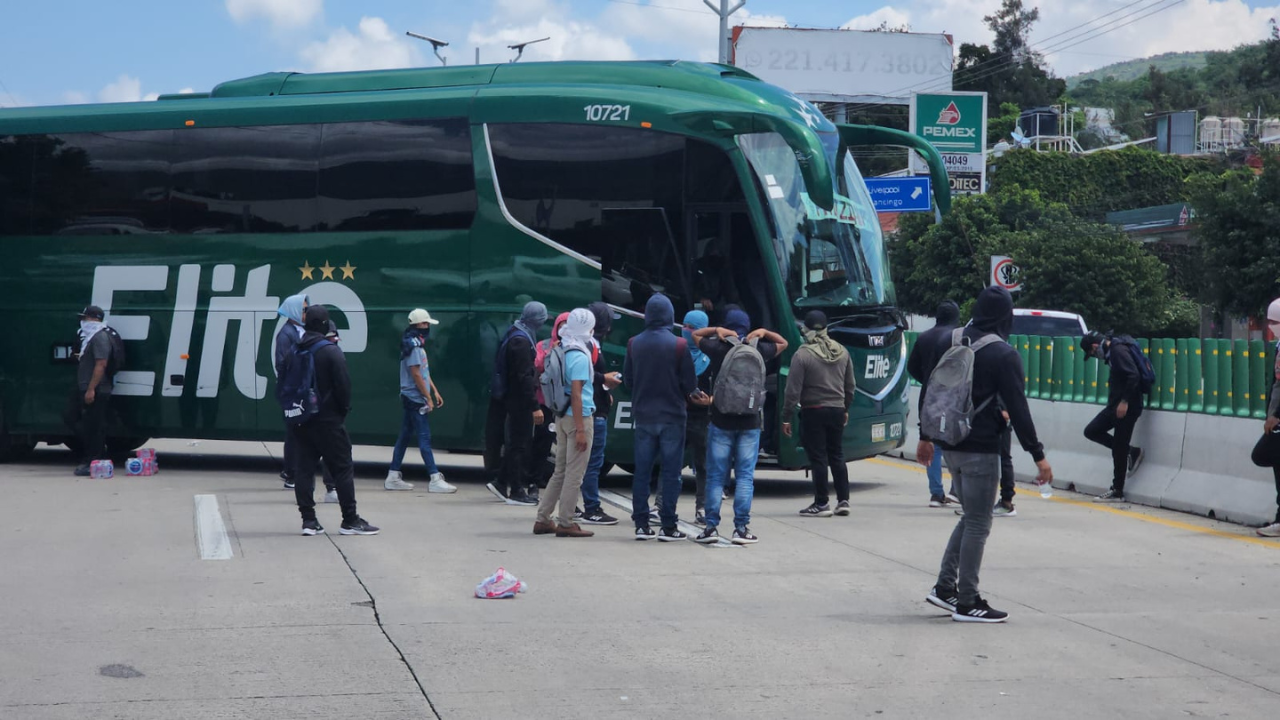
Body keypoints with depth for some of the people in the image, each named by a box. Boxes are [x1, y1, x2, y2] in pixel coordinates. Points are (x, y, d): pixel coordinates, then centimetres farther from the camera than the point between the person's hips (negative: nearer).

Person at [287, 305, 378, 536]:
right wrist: (344, 408, -1)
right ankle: (350, 520, 0)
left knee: (304, 468, 7)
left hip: (299, 420, 6)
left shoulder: (294, 352, 8)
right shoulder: (331, 351, -12)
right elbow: (343, 384, -15)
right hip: (327, 420, -6)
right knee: (343, 467, 0)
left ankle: (308, 519, 5)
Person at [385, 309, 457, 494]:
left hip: (411, 398, 10)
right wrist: (428, 398, -15)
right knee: (424, 437, -11)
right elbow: (416, 374, -18)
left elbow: (425, 372, 20)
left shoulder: (416, 344, 16)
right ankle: (435, 479, -13)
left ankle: (393, 477, 15)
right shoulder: (413, 345, -15)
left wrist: (435, 391, 15)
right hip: (415, 398, -10)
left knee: (405, 436, 12)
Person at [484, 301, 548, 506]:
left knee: (516, 443, 17)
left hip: (510, 396, 10)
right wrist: (534, 406, -24)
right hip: (519, 400, -10)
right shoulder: (521, 341, -20)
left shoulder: (514, 335, 12)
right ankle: (516, 492, 5)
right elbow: (524, 377, -24)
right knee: (519, 445, -2)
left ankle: (501, 483, 23)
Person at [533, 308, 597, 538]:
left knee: (560, 471, 16)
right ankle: (565, 523, 1)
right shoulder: (580, 357, -16)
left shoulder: (562, 352, 10)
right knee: (574, 474, -2)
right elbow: (576, 394, -20)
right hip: (578, 417, -9)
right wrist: (580, 429, -20)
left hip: (562, 416, 9)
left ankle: (543, 519, 18)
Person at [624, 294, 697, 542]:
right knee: (671, 472, 1)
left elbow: (627, 379, 7)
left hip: (643, 416, 3)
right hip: (671, 416, -3)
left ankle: (641, 525, 8)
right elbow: (690, 384, -8)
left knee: (641, 472, 8)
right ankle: (668, 527, 0)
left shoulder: (634, 344, -1)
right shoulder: (678, 345, -12)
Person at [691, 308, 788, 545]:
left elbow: (696, 334, 14)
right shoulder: (759, 350, 1)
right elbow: (783, 343, 21)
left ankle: (711, 526, 2)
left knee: (715, 476, 4)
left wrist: (717, 330, 1)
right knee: (745, 476, 3)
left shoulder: (718, 348, -3)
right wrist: (764, 332, 6)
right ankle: (741, 528, -1)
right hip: (750, 423, 1)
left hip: (721, 421, -1)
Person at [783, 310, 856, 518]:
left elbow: (793, 390, -14)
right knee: (837, 456, 13)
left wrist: (786, 418, -8)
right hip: (837, 410, 5)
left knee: (818, 458, 0)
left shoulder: (802, 355, -13)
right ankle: (843, 500, 13)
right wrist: (845, 408, 26)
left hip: (813, 412, -5)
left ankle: (822, 503, 2)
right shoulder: (842, 352, 6)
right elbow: (850, 386, 14)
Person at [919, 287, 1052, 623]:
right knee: (978, 524, 1)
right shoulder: (1004, 355, -13)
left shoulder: (948, 342, 7)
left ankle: (945, 586, 16)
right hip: (980, 448, -7)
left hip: (950, 443, 7)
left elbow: (929, 390, 13)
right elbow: (1018, 409, -14)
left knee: (971, 517, 19)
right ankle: (967, 603, 4)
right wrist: (1038, 455, -10)